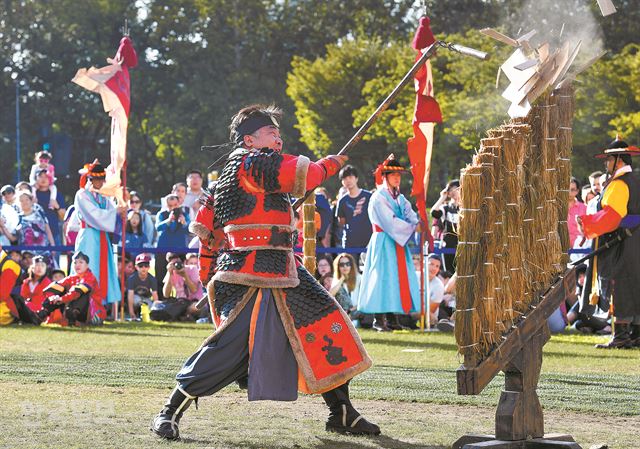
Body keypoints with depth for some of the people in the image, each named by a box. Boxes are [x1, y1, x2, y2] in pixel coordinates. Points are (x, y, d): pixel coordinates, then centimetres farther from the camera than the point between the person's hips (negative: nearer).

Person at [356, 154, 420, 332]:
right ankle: (379, 319, -9)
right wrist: (412, 228, -19)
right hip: (383, 243, -8)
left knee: (399, 280, 3)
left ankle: (395, 317, 4)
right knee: (383, 278, -10)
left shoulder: (400, 198, 18)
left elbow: (410, 215, 1)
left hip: (398, 243, 8)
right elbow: (390, 221, -17)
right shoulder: (378, 198, -7)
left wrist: (418, 223, -20)